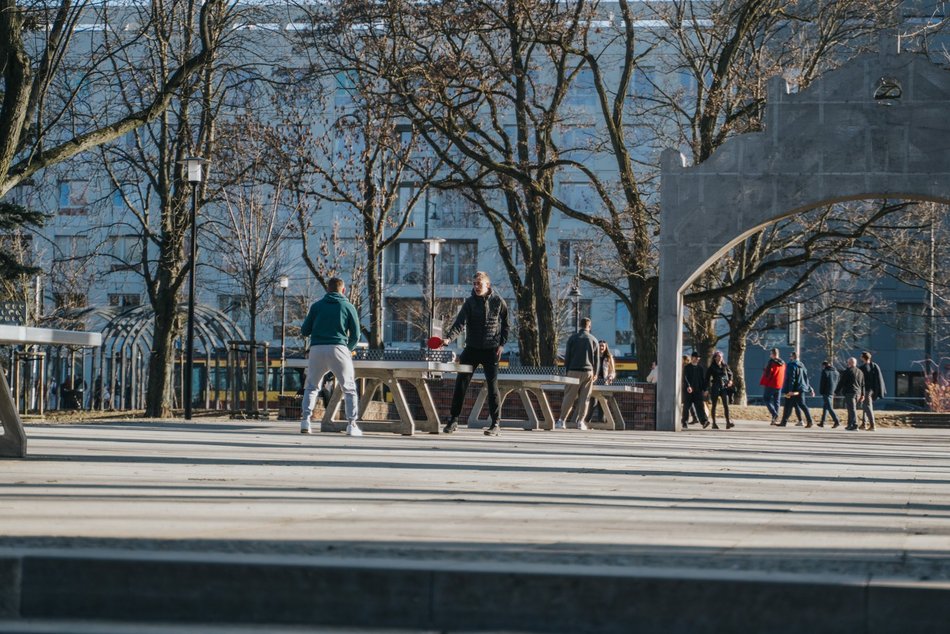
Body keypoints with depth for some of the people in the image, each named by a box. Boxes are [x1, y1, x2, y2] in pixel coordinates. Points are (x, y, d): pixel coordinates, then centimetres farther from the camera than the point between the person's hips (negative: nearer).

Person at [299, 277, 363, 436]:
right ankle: (351, 425, -1)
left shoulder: (317, 306, 11)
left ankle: (306, 421, 3)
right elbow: (355, 335, 6)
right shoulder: (348, 307, 9)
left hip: (317, 350, 2)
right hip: (339, 348, -2)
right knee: (349, 388, 10)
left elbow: (304, 331, 12)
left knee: (312, 386, 19)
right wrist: (349, 349, 24)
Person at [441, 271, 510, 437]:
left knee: (492, 386, -3)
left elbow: (505, 325, 7)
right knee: (460, 383, -2)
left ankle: (495, 424, 2)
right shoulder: (470, 302, -2)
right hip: (472, 348, 2)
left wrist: (502, 344, -4)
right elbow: (460, 323, -13)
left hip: (491, 350, -2)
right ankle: (453, 420, 8)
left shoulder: (498, 302, -2)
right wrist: (448, 338, -29)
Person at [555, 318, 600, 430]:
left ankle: (561, 421, -3)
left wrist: (567, 370, 11)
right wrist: (594, 374, 19)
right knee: (584, 398, 3)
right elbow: (597, 359, 10)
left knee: (569, 397, 0)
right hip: (588, 371, 1)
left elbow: (567, 356, 2)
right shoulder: (594, 340, 7)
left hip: (574, 371, -1)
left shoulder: (573, 338, 2)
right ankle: (580, 422, 0)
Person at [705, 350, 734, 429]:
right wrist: (706, 389, -5)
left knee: (726, 405, -9)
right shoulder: (712, 367, 1)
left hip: (724, 387, 2)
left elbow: (730, 373, 23)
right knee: (714, 405, 5)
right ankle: (714, 423, 11)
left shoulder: (725, 366, 9)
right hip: (715, 387, -2)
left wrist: (730, 380, 3)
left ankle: (728, 423, -16)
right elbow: (707, 378, 1)